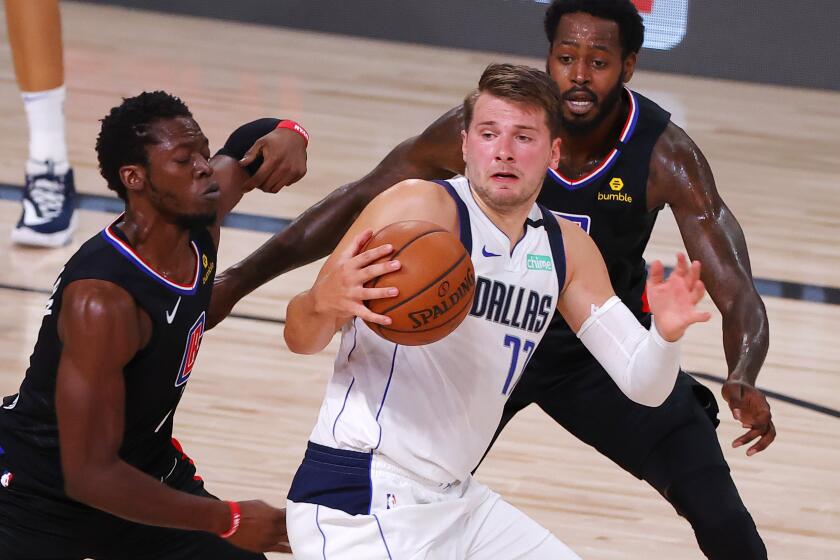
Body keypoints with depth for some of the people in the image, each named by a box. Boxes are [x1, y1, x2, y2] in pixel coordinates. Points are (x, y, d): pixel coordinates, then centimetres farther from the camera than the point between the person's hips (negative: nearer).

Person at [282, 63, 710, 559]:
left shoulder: (567, 249, 8)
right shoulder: (423, 209, -14)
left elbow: (642, 383, 7)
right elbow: (300, 339, -17)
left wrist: (666, 334, -16)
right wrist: (323, 302, -41)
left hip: (455, 502, 8)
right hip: (360, 504, -8)